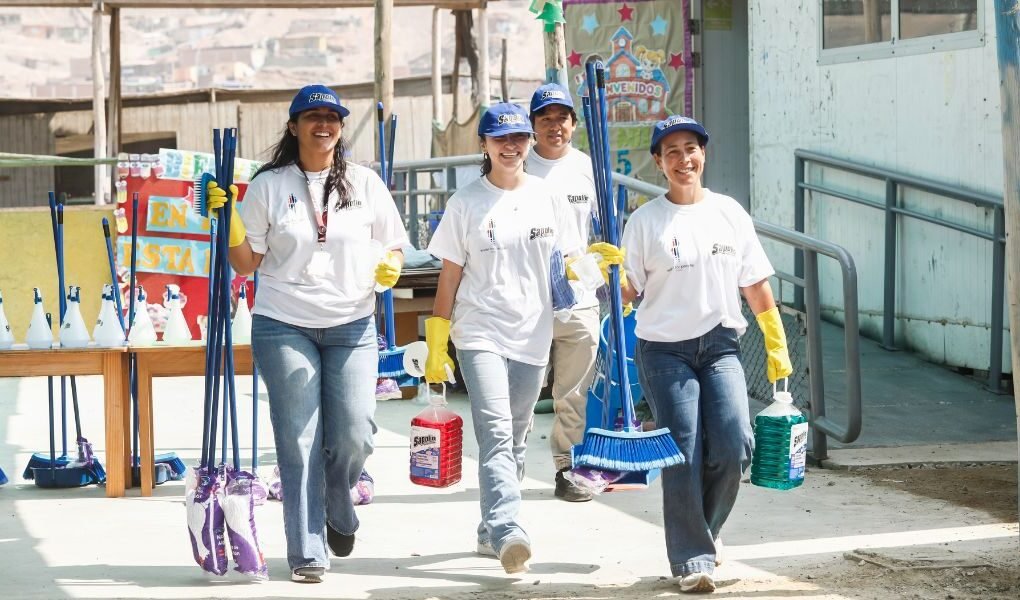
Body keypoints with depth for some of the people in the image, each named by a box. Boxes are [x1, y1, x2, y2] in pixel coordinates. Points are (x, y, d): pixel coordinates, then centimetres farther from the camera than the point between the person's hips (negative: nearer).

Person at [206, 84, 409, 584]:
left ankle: (338, 512, 26)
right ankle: (307, 553, 5)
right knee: (298, 442, -2)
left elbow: (393, 247, 13)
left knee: (354, 437, -6)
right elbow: (246, 264, 5)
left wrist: (389, 268, -8)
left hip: (351, 326, 1)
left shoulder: (365, 184, 8)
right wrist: (229, 223, -11)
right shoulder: (267, 185, 4)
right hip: (283, 327, -1)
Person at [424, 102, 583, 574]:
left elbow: (568, 264, 13)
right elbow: (449, 278, 1)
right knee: (496, 434, -18)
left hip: (532, 338, 4)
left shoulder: (549, 199, 7)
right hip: (480, 334, -4)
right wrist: (436, 346, -1)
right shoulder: (466, 203, 0)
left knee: (514, 440, 10)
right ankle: (507, 531, -30)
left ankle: (490, 531, 22)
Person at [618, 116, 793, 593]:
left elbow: (755, 284, 11)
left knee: (733, 447, -10)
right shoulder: (645, 220, -1)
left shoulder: (729, 212, 6)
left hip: (720, 344, 2)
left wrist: (777, 344, 11)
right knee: (683, 456, -6)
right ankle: (691, 557, 4)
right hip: (664, 351, -2)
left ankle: (703, 527, 17)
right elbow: (628, 294, -2)